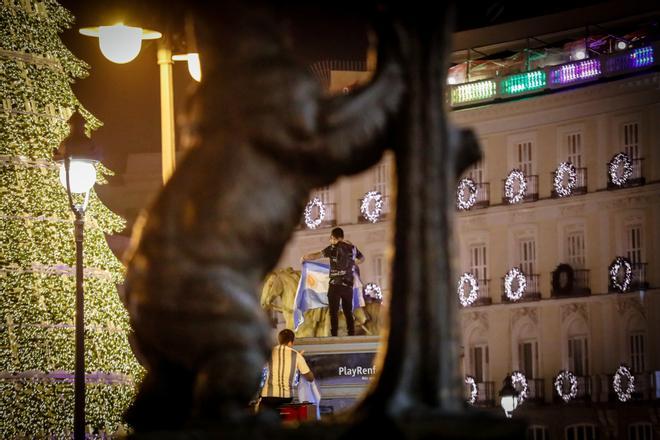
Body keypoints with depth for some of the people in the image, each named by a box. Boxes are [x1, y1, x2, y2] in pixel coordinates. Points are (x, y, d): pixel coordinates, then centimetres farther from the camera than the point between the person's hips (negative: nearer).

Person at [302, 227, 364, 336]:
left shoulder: (334, 248, -8)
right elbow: (362, 258, 27)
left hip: (335, 285, -5)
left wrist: (304, 258, 6)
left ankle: (334, 335, -7)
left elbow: (316, 255, -9)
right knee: (348, 312, 10)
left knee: (334, 312, -1)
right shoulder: (353, 248, 8)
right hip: (348, 285, 5)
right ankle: (352, 335, 7)